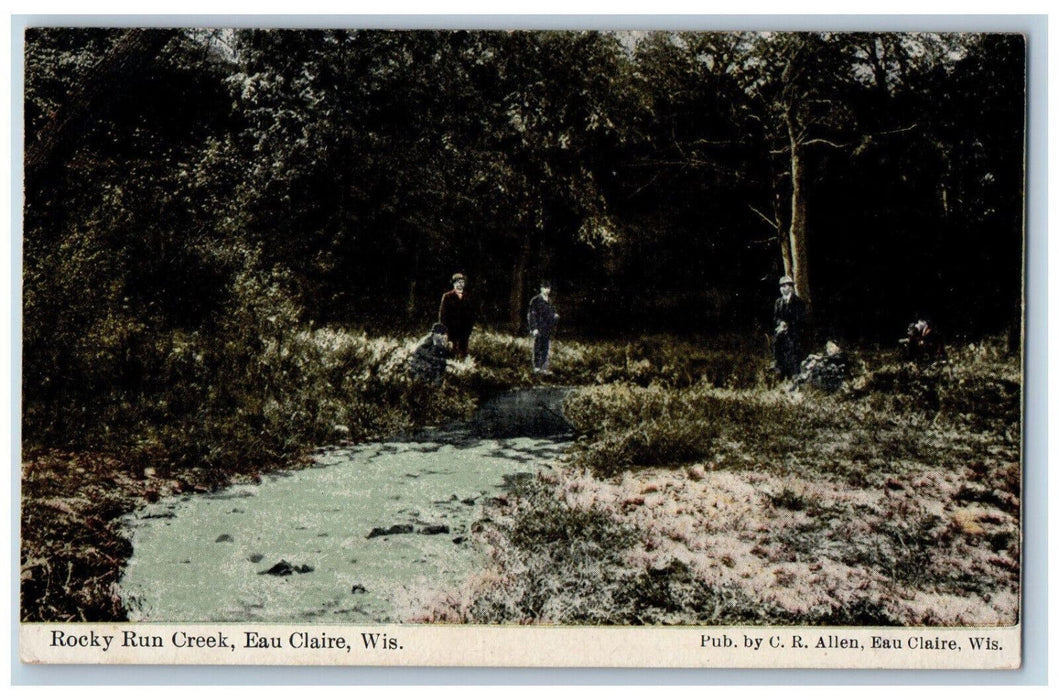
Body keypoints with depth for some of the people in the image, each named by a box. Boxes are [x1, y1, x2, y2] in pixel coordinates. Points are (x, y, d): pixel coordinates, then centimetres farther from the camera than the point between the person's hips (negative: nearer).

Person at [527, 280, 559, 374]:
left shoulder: (549, 300, 14)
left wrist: (555, 316, 4)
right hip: (538, 329, -6)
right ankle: (536, 368, 2)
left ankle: (544, 368, 12)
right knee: (538, 348, -3)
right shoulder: (535, 300, -7)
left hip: (547, 329, 6)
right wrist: (534, 328, -15)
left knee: (546, 349, 7)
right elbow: (532, 315, -9)